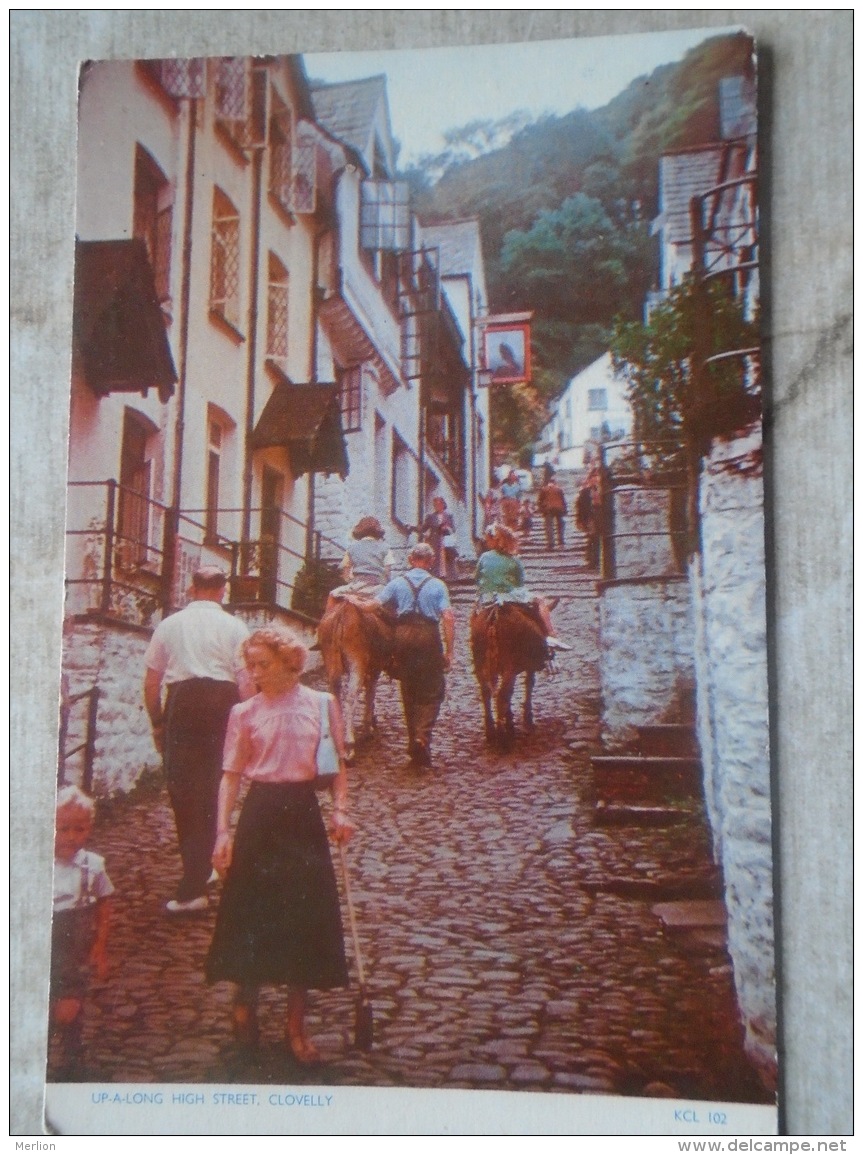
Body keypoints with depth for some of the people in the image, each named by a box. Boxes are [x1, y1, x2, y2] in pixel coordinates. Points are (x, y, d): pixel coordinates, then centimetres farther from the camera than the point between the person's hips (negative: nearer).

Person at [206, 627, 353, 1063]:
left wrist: (340, 809, -5)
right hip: (260, 812, 0)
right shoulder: (244, 712, 1)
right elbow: (231, 774, 0)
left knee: (305, 913, 4)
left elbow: (337, 762, 7)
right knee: (253, 911, 5)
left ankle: (296, 1023, 18)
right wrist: (223, 831, -7)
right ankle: (246, 998, 31)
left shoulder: (322, 704, 1)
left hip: (302, 811, 0)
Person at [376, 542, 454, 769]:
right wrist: (449, 650, -5)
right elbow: (448, 617, -8)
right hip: (429, 638, -3)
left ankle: (414, 741, 22)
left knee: (409, 691, 16)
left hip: (403, 636, 3)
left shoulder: (397, 583, 6)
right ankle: (422, 737, -14)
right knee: (433, 691, 4)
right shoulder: (437, 585, 1)